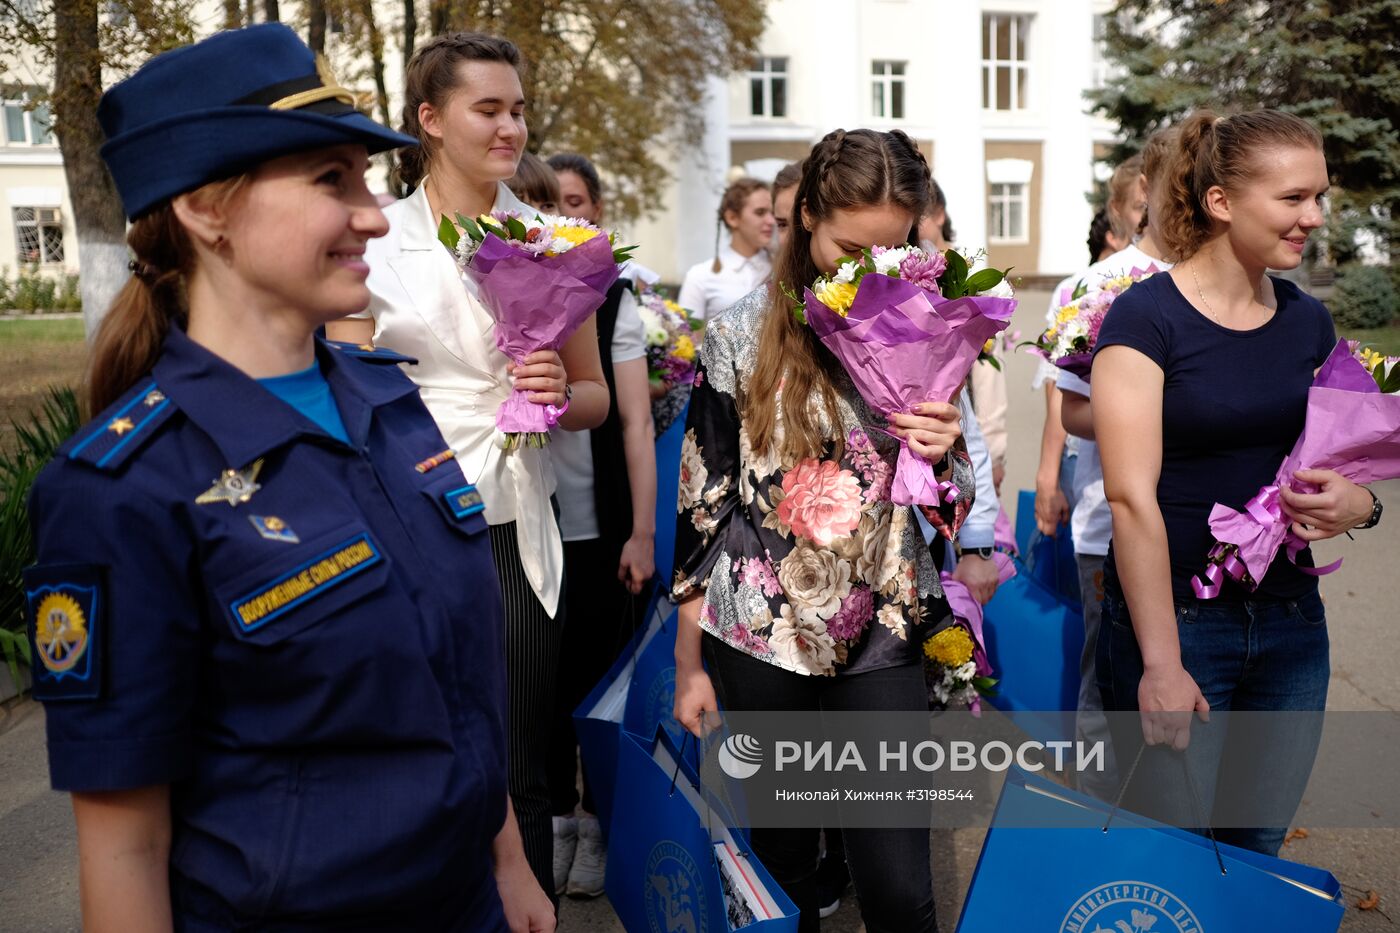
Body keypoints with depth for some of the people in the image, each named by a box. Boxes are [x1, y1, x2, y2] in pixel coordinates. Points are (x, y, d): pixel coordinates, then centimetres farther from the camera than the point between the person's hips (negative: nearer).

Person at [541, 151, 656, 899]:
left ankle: (600, 822, 24)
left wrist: (642, 532, -9)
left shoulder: (611, 299, 1)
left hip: (599, 525, -1)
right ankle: (555, 815, 27)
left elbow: (636, 422, -3)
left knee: (599, 676, 7)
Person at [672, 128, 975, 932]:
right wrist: (689, 665, 1)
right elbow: (701, 503, -1)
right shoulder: (743, 338, -5)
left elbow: (951, 509, 9)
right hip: (759, 643, -1)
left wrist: (942, 457, -15)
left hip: (883, 641, 1)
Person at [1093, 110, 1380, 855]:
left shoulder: (1308, 320, 7)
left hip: (1289, 621, 6)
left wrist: (1357, 503, -6)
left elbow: (1330, 455, 19)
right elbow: (1133, 495, -17)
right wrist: (1161, 666, -18)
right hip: (1174, 620, -6)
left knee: (1258, 847, 15)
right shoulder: (1146, 317, -12)